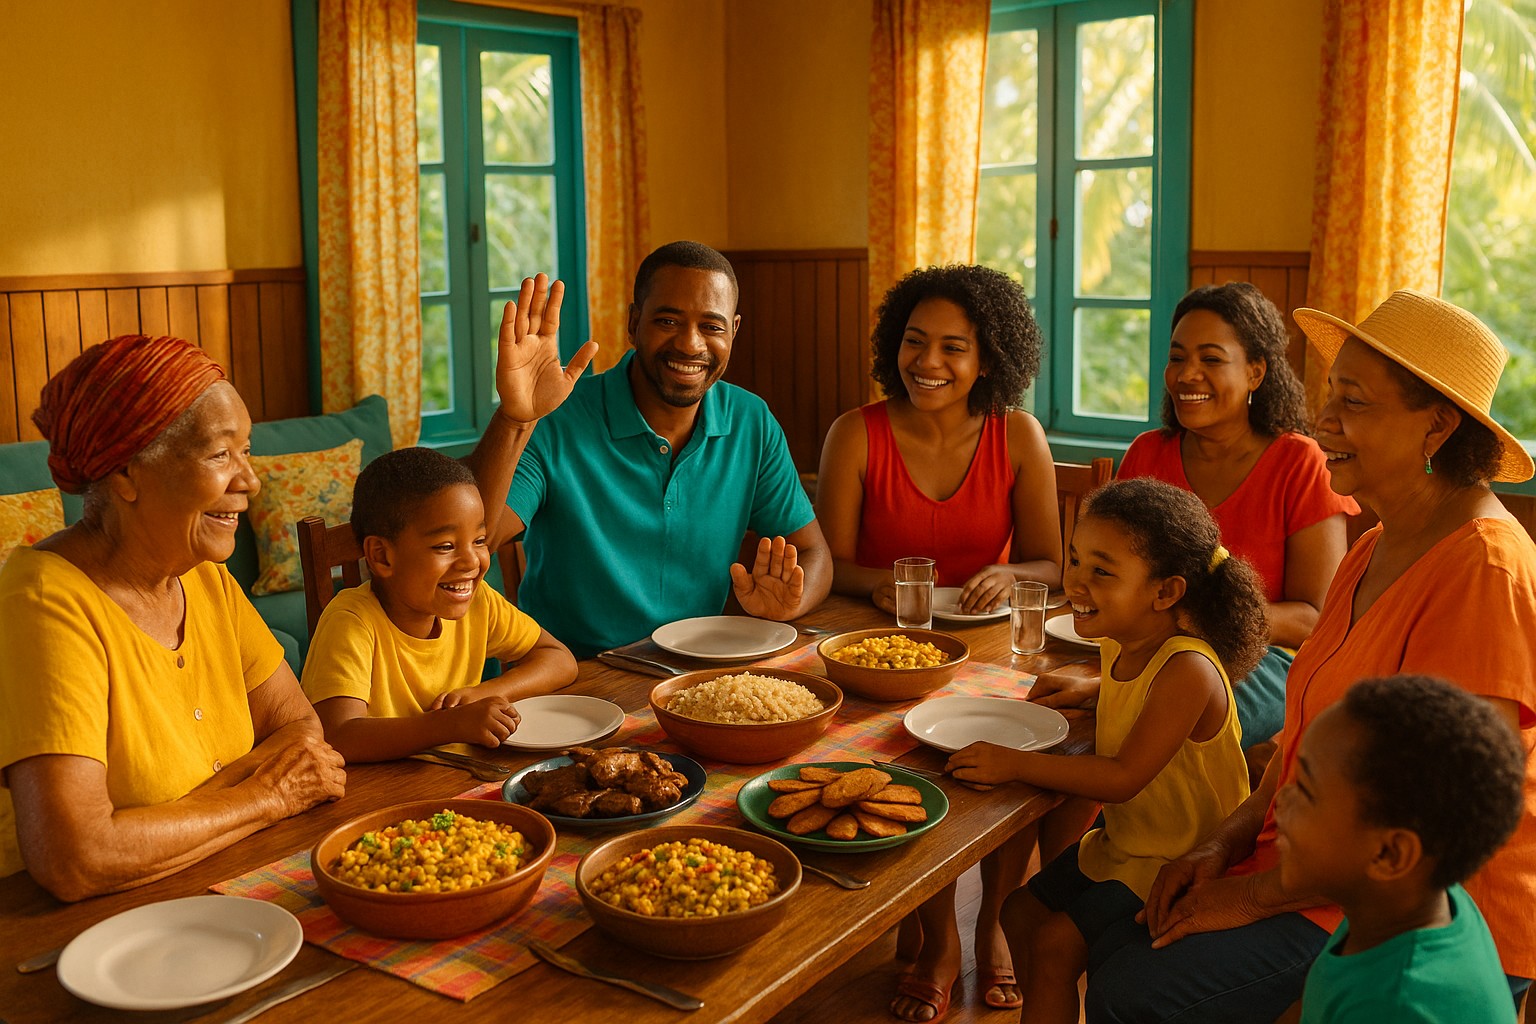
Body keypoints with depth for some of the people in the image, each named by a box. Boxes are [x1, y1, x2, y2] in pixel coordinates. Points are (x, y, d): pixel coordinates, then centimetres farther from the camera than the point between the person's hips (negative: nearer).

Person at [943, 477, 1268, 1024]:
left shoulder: (1187, 671, -30)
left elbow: (1124, 777, -31)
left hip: (1181, 864, -9)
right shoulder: (1119, 646, -3)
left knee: (1055, 945, -12)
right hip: (1121, 841, 9)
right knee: (1020, 914, 14)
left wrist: (1016, 764, -32)